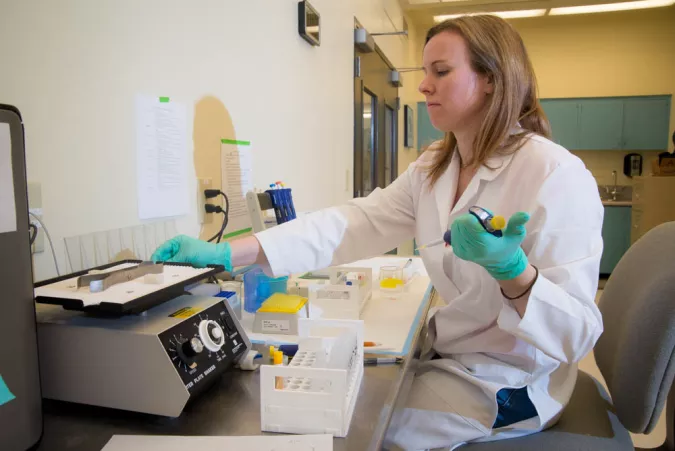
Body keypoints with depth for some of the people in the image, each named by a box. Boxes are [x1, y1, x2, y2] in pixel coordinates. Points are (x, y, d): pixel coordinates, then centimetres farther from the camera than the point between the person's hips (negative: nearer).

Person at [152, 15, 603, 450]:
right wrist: (227, 253, -18)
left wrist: (511, 269, -43)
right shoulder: (433, 168, 2)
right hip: (448, 350, 6)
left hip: (505, 380, -6)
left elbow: (578, 331, -22)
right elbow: (356, 223, -10)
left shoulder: (557, 174, -22)